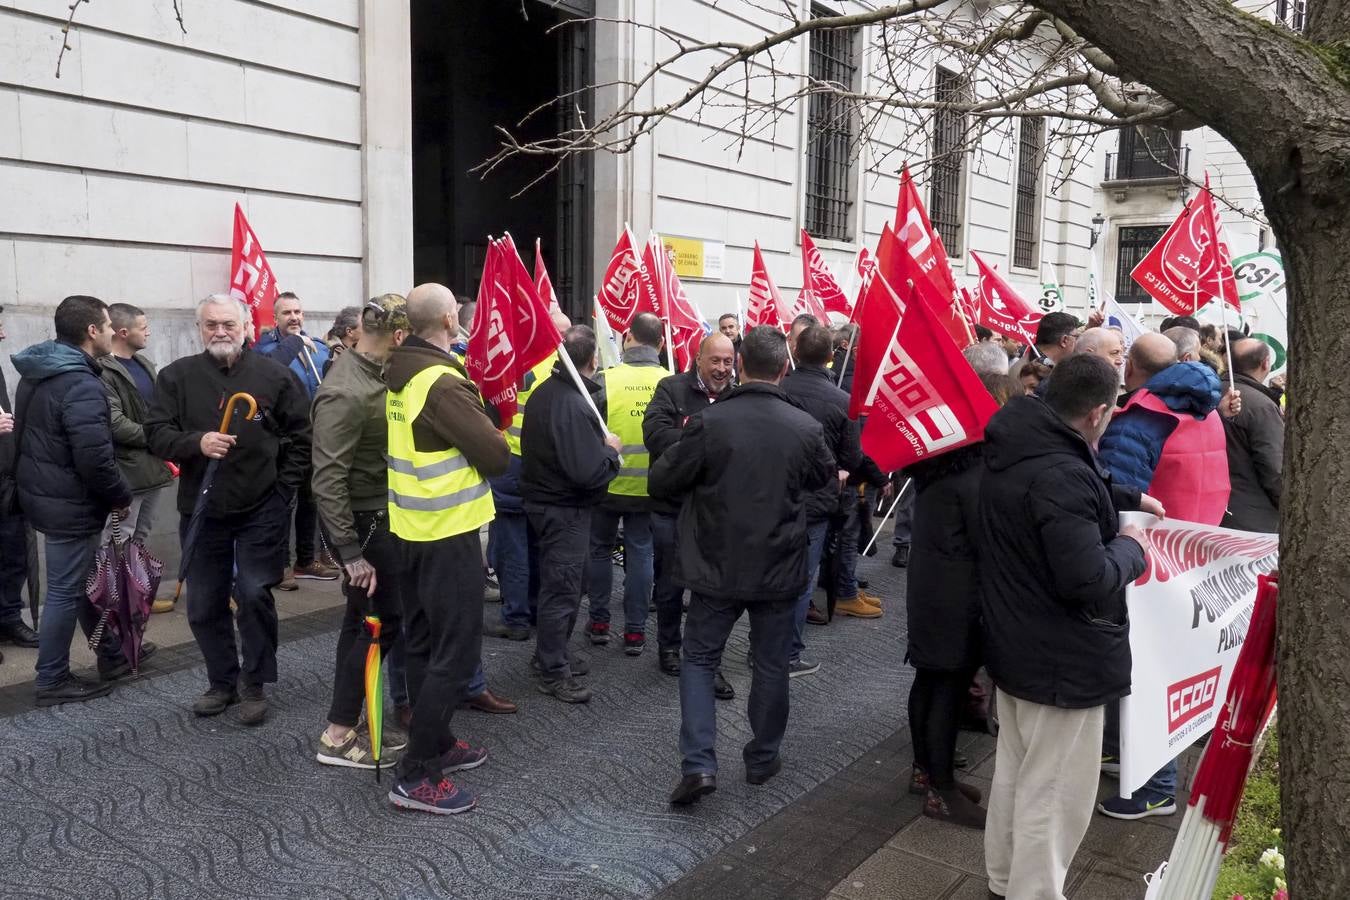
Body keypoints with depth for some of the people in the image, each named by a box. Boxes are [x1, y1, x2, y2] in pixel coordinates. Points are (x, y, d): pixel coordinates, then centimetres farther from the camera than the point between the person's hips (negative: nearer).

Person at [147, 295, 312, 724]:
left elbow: (301, 436, 3)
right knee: (204, 605, 10)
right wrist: (196, 442, -22)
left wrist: (285, 487, -2)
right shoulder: (176, 376, 3)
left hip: (262, 510, -2)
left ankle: (254, 684, 11)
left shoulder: (273, 374, -1)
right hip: (201, 511, 3)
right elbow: (156, 434, -3)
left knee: (255, 595, -7)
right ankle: (222, 681, 28)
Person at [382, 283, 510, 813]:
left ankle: (434, 743, 30)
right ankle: (417, 777, 2)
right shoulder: (442, 382, -21)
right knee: (455, 652, -2)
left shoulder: (399, 373, 6)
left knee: (424, 642, 17)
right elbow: (495, 455, -20)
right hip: (448, 531, -9)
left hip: (411, 527, 9)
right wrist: (488, 439, 0)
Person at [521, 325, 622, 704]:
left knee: (559, 584, 21)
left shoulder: (544, 392, 5)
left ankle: (552, 654, 34)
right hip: (566, 508, -10)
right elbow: (588, 471, -29)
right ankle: (553, 672, 13)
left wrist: (600, 445, 10)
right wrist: (611, 449, -11)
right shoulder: (573, 405, -25)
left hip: (543, 498, 10)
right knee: (563, 590, 2)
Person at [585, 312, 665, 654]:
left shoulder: (605, 380, -15)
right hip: (650, 486, 1)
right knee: (640, 554, 12)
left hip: (607, 482, -1)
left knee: (600, 550, 17)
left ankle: (599, 622, 25)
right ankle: (635, 631, 15)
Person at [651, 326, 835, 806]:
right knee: (771, 665, 17)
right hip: (780, 569, 2)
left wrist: (690, 462, 10)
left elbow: (660, 482, -9)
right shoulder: (806, 427, -9)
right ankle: (762, 758, 30)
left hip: (717, 568, -1)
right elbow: (826, 476, 11)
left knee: (699, 659, 13)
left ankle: (699, 763, 3)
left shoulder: (709, 422, -17)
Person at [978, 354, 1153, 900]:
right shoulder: (1060, 474, -29)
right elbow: (1089, 581, -30)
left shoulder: (1014, 451, 3)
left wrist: (1128, 500, 26)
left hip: (1015, 645, 10)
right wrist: (1130, 548, -13)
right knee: (1052, 798, 5)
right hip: (1062, 661, -10)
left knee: (1013, 774, 24)